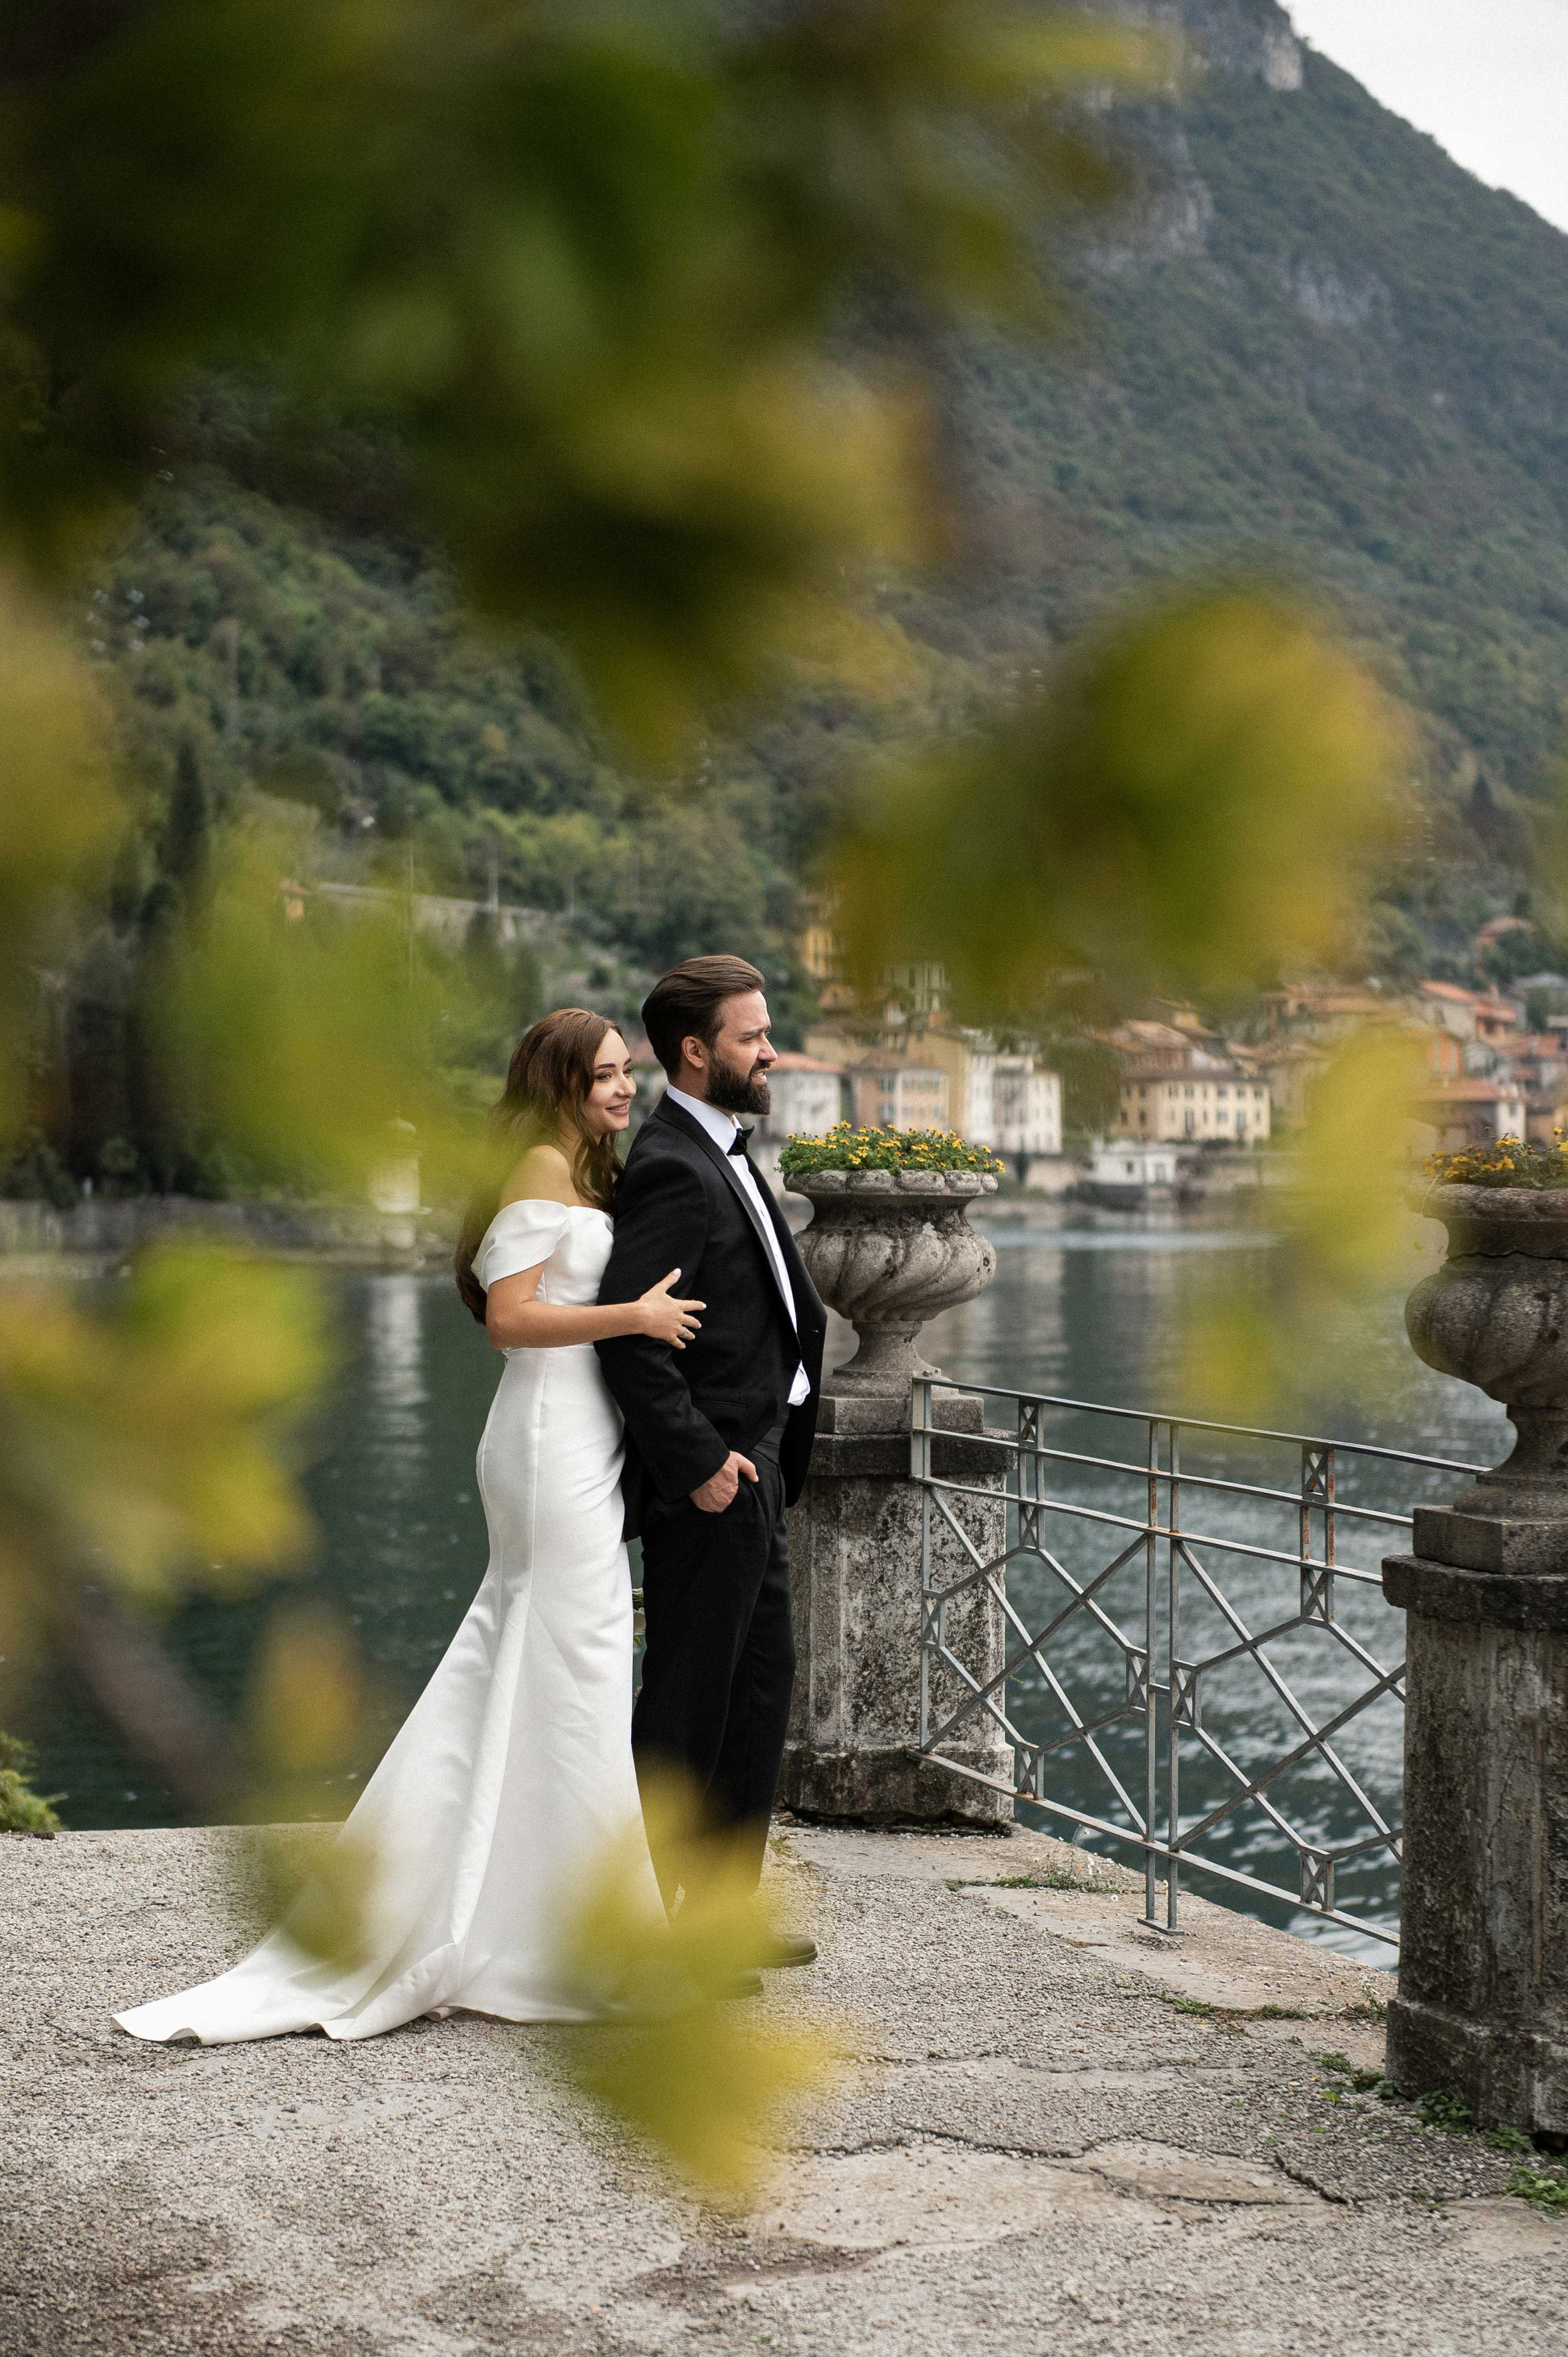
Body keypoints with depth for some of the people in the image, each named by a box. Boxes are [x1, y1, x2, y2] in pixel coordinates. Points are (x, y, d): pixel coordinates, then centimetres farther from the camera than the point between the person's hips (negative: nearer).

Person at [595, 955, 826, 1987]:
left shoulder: (719, 1156, 14)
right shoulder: (675, 1169, -18)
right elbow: (628, 1332, -25)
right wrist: (699, 1460, -22)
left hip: (750, 1475, 10)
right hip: (709, 1483, -10)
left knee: (761, 1688, 16)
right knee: (687, 1704, -2)